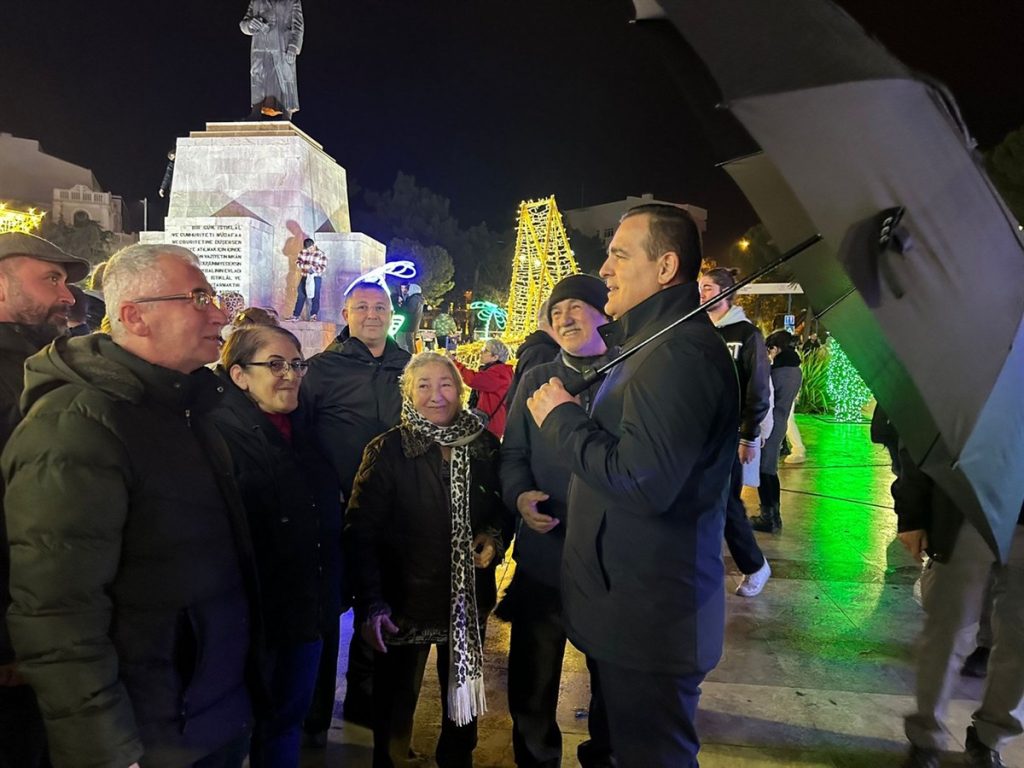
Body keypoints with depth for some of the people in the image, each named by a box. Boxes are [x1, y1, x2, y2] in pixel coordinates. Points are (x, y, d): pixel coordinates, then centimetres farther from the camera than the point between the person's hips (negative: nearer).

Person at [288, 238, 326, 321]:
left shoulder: (321, 254, -6)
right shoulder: (303, 252, 5)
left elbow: (324, 268, -10)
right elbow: (297, 261, 2)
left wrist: (312, 268, -25)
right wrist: (303, 265, -19)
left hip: (316, 278, -3)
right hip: (304, 277, 4)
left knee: (315, 297, -2)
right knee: (300, 297, 5)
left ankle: (314, 315, 5)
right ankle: (296, 315, 9)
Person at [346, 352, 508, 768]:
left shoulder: (485, 444, -3)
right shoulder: (387, 450, -13)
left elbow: (502, 505, 9)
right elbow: (361, 531, -14)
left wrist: (495, 535, -11)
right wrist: (370, 603, -21)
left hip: (469, 600, 3)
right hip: (404, 601, -3)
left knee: (463, 697, 22)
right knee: (394, 707, 16)